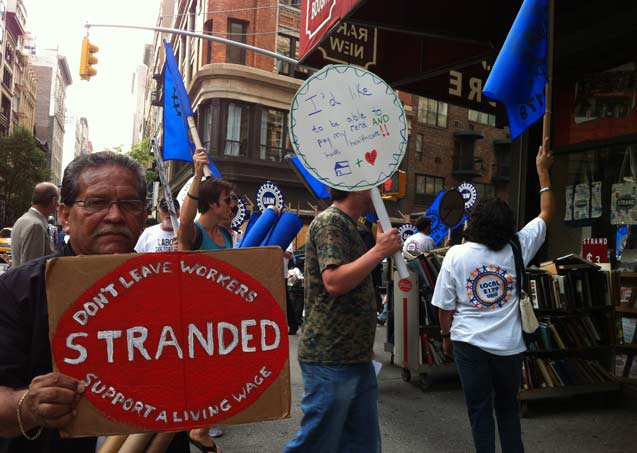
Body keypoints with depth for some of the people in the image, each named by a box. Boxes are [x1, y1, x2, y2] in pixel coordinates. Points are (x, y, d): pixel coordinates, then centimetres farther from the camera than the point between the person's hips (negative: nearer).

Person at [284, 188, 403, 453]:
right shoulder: (329, 222, -13)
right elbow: (335, 282, -25)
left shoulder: (347, 225, 18)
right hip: (330, 359, -10)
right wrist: (380, 250, -19)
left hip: (356, 357, 10)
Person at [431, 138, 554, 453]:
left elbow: (445, 306, -5)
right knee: (508, 407, 20)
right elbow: (547, 213, 8)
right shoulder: (517, 249, -7)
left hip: (469, 343, -2)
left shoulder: (456, 255, -10)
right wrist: (543, 170, 16)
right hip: (509, 344, 2)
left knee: (479, 409, 10)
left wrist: (446, 336, 11)